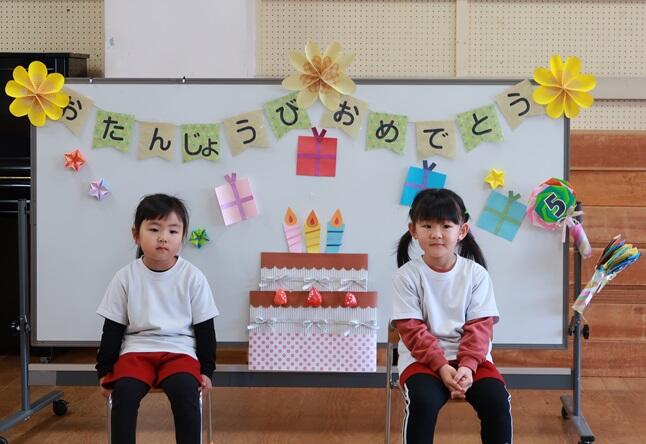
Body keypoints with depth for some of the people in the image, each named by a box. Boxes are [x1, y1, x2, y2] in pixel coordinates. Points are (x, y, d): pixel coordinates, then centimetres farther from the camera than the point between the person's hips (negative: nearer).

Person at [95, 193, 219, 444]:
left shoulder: (193, 278, -2)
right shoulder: (125, 278, -1)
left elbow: (205, 328, 5)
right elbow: (112, 328, 6)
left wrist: (206, 369, 1)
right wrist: (104, 370, 3)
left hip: (179, 350, -1)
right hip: (136, 349, 1)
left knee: (185, 391, -31)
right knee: (124, 391, -28)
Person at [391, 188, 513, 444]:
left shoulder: (476, 274, -1)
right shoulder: (407, 275, -5)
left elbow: (480, 327, -4)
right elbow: (412, 330, -8)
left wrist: (468, 365, -19)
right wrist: (441, 366, -20)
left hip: (470, 358, 2)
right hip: (422, 358, -2)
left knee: (497, 400, -23)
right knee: (423, 401, -31)